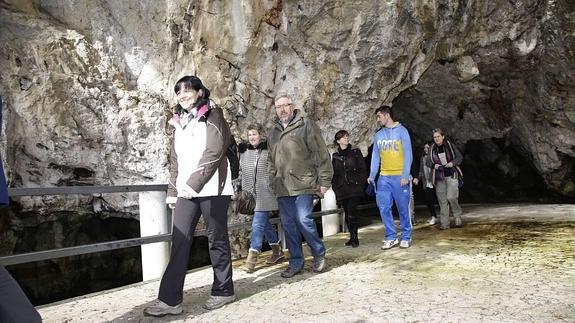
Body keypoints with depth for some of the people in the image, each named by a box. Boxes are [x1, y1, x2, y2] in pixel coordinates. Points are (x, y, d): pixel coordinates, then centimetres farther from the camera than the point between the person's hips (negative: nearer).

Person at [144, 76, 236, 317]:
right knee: (179, 241, -2)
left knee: (217, 240, 4)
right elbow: (175, 159, 18)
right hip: (186, 190, 6)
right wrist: (172, 191, 13)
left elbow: (213, 153, -12)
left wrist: (194, 184, -18)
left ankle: (223, 291, 18)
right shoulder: (180, 121, 18)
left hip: (211, 188, -5)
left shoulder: (212, 115, -1)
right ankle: (170, 299, 0)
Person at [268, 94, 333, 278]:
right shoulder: (274, 132, 18)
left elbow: (321, 154, -5)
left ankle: (319, 254, 13)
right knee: (288, 224, 7)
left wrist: (324, 180, -9)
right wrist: (273, 182, 18)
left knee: (304, 220, -10)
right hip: (282, 187, 6)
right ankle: (296, 263, 19)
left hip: (303, 184, -6)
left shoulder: (306, 126, -1)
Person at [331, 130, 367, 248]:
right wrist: (335, 187, 5)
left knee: (351, 212, -14)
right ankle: (352, 237, 17)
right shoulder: (335, 156, 10)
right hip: (342, 189, 3)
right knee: (347, 213, 7)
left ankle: (354, 237, -4)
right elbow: (333, 174, 14)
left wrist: (360, 184, -5)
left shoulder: (355, 152, 5)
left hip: (354, 188, -3)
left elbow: (363, 169, 4)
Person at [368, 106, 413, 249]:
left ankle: (406, 238, 15)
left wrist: (405, 175, -14)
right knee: (384, 208, -2)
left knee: (403, 209, 2)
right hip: (384, 177, 4)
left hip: (400, 177, -4)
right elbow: (375, 157, 12)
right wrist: (372, 175, 2)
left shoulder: (401, 131, -2)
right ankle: (391, 237, 8)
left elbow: (408, 154, -7)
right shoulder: (378, 135, 12)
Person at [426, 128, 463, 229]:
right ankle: (444, 223, 9)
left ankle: (458, 216, 10)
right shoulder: (432, 148, 3)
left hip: (451, 175, -2)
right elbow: (428, 162, 9)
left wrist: (453, 163, -14)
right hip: (439, 177, 2)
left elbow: (460, 157, 5)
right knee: (442, 200, 3)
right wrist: (434, 165, -12)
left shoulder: (450, 145, -2)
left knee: (451, 197, -15)